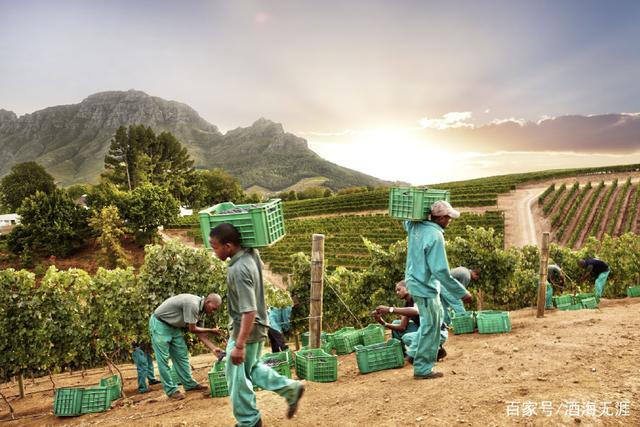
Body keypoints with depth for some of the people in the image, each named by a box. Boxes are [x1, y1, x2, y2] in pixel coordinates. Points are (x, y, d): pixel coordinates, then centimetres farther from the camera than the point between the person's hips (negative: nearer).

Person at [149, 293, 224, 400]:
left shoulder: (201, 308, -2)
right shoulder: (192, 304, -32)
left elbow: (199, 332, 3)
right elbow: (192, 329, -22)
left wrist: (213, 348, -2)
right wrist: (211, 330, -9)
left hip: (173, 326, 9)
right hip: (159, 324, -9)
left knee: (182, 355, 10)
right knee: (163, 359, -5)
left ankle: (189, 384, 17)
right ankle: (171, 390, 1)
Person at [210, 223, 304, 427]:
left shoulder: (239, 270, -31)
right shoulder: (251, 254, -6)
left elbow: (249, 311, -32)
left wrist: (239, 345, -28)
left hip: (246, 330, -9)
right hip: (255, 328, 9)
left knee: (238, 377, 9)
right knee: (251, 367, 27)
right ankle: (290, 388, 29)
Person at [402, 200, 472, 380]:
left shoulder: (415, 226, -1)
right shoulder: (435, 237, -25)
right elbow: (441, 271, -26)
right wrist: (462, 293, -18)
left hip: (414, 282, 9)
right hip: (426, 287, -9)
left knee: (434, 319, 25)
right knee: (431, 327, 4)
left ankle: (415, 352, 31)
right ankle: (423, 369, 14)